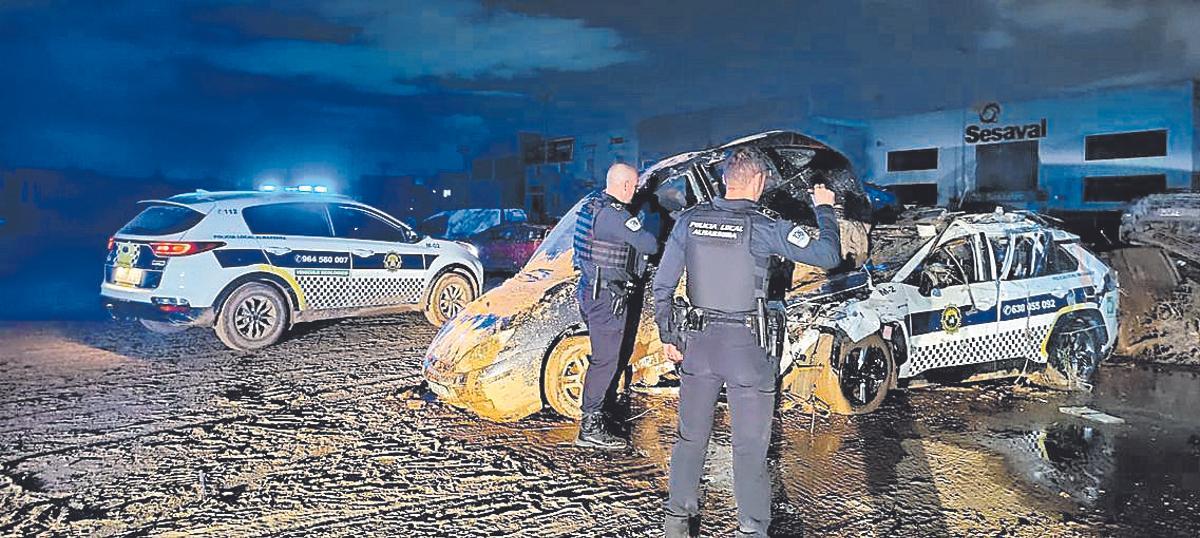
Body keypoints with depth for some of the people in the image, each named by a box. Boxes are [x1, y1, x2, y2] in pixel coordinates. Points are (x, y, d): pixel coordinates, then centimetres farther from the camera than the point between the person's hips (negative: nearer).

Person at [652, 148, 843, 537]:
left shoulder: (689, 220, -1)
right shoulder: (764, 227, -13)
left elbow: (663, 285, 1)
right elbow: (829, 256, -8)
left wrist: (668, 336, 10)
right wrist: (824, 209, 7)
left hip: (699, 341, 4)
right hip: (746, 345, -4)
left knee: (691, 434, 18)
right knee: (750, 446, 8)